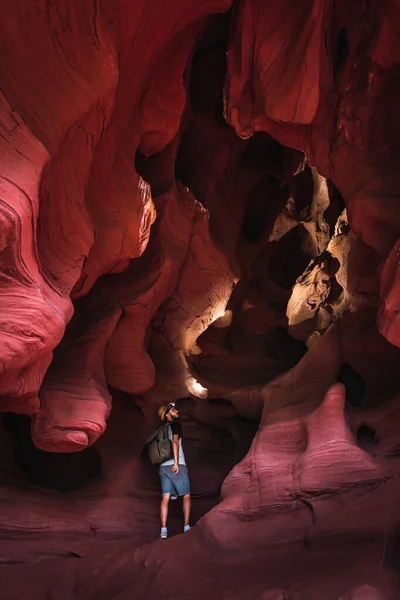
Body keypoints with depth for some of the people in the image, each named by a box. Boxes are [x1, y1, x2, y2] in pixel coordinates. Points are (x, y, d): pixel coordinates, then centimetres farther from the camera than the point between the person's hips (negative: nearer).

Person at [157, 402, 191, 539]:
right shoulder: (175, 424, -1)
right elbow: (175, 441, -16)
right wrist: (176, 462, -20)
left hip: (163, 466, 6)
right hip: (177, 466, -6)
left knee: (165, 497, -1)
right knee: (186, 496, 4)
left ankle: (163, 531, -9)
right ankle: (186, 527, 1)